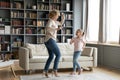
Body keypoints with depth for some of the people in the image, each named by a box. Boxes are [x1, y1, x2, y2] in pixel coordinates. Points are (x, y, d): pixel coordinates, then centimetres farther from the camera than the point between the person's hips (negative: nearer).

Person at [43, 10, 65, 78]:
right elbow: (47, 28, -29)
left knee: (51, 56, 14)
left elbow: (61, 23, 33)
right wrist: (56, 29, -30)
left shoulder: (54, 21, 19)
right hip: (50, 40, -10)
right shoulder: (50, 21, -10)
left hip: (49, 41, 10)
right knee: (58, 54, -7)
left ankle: (45, 71, 14)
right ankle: (55, 70, -8)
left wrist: (63, 17, 16)